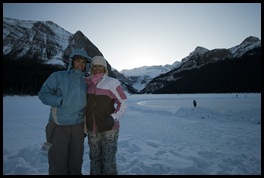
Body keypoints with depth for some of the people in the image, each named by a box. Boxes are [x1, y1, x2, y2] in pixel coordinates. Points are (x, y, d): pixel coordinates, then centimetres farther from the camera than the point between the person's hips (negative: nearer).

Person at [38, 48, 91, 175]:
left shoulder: (85, 81, 9)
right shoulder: (58, 76, -2)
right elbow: (43, 93, -5)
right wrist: (61, 101, -18)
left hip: (78, 125, 4)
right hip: (59, 125, -3)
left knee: (76, 159, 15)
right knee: (58, 160, 7)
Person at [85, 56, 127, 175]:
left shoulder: (112, 82, -11)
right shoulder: (88, 82, 5)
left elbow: (123, 103, -8)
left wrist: (113, 118, -21)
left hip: (109, 129, -5)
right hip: (92, 130, 5)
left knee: (108, 160, 3)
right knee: (94, 158, 16)